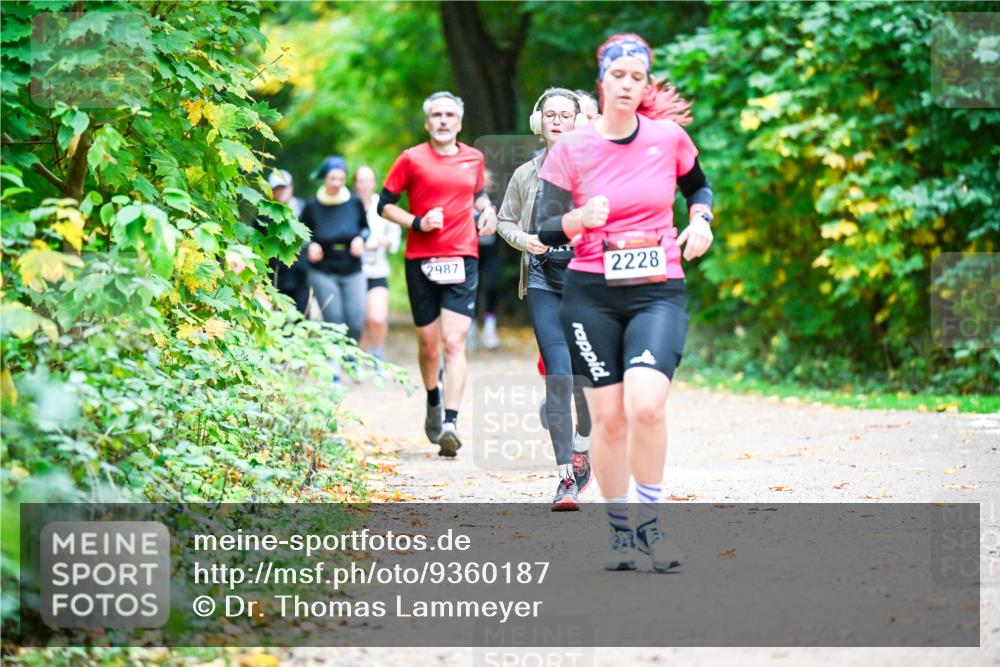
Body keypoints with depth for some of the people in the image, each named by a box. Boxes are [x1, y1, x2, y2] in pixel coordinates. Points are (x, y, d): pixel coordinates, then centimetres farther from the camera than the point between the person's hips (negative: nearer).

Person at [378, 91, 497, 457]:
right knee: (429, 344, 8)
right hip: (421, 260, -1)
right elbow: (385, 205, 4)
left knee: (454, 343, -12)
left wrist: (487, 209, 9)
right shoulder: (412, 159, 1)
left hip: (462, 260, 1)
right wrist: (418, 223, -11)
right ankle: (433, 403, 36)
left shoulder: (474, 158, 11)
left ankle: (450, 423, -21)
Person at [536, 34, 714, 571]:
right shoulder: (570, 149, -1)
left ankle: (649, 520, -2)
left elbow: (698, 187, 22)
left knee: (645, 405, -21)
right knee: (608, 417, -1)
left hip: (659, 291, 0)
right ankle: (619, 528, 17)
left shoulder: (669, 137, 2)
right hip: (591, 294, 0)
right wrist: (580, 219, -21)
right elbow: (545, 230, -2)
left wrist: (700, 220, 2)